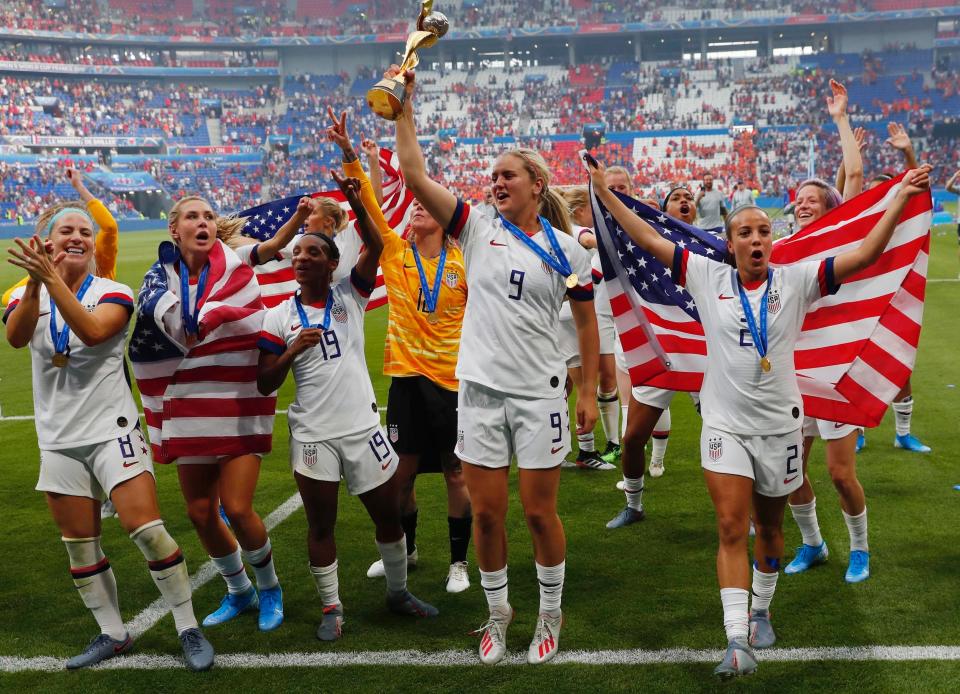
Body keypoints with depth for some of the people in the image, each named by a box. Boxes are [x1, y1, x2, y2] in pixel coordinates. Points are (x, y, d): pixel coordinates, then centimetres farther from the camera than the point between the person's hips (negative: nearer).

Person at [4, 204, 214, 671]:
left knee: (147, 530, -12)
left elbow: (93, 331, -26)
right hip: (59, 441, 4)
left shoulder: (112, 293, -4)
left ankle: (188, 628, 2)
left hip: (112, 431, -3)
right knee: (81, 546, 10)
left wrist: (52, 279, -35)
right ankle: (113, 634, 26)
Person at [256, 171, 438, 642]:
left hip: (362, 427, 1)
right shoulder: (280, 318, -1)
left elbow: (375, 246, -16)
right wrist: (292, 350, -18)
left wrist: (355, 203, -31)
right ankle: (331, 608, 24)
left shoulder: (350, 297, 0)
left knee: (388, 514, 10)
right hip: (313, 436, 0)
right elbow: (265, 386, -1)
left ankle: (398, 592, 31)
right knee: (321, 523, 8)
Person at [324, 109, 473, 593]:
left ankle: (459, 561, 19)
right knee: (403, 468, 8)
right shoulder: (395, 252, 2)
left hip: (453, 376, -1)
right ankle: (404, 550, 30)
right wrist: (348, 153, -20)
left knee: (455, 470, 5)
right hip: (406, 373, 2)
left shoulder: (462, 262, -1)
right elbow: (369, 203, -9)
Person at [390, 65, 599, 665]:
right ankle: (498, 611, 27)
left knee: (539, 513, 5)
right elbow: (414, 174, -4)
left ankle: (551, 612, 26)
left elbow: (586, 322, 6)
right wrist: (405, 104, -8)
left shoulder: (567, 250, 0)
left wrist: (590, 392, 2)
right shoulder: (479, 231, 3)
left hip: (539, 393, -2)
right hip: (480, 390, 2)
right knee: (487, 513, 7)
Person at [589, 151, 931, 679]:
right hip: (725, 424, -1)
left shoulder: (795, 281, -3)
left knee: (769, 526, 16)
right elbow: (649, 241, -3)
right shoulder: (709, 278, -3)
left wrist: (901, 198, -14)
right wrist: (605, 194, -5)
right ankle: (737, 643, -11)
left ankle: (761, 613, 39)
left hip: (779, 424, 1)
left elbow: (865, 254, -7)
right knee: (731, 527, -10)